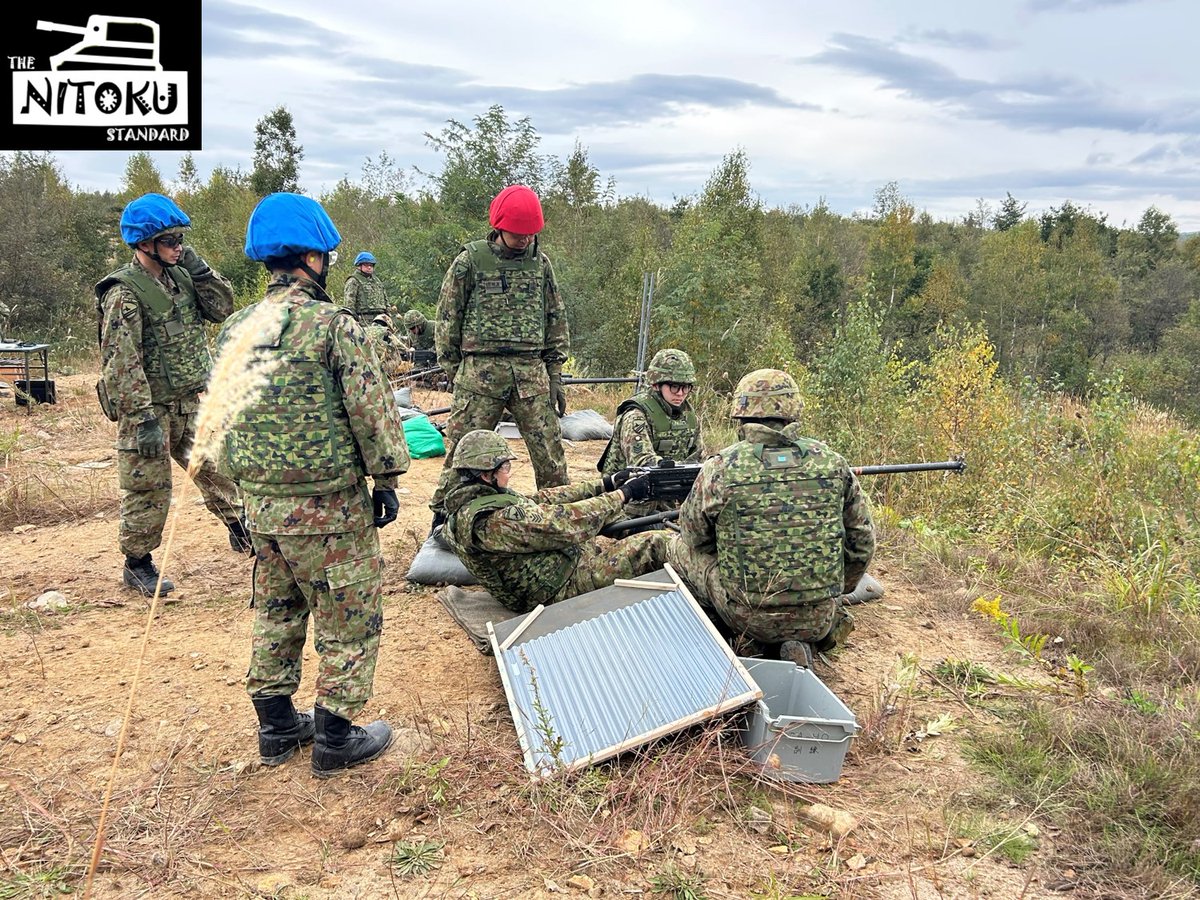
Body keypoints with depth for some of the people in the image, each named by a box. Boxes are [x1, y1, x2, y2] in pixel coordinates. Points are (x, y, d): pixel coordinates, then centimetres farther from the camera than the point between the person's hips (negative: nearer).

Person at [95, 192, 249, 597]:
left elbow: (223, 309, 6)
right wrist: (144, 420, -24)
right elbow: (122, 363, -21)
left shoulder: (181, 277, 6)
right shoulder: (124, 293, -17)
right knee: (148, 489, 3)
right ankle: (137, 564, 19)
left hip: (191, 403, 7)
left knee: (216, 466, 14)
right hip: (149, 408, -7)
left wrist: (199, 268, -6)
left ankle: (239, 528, 32)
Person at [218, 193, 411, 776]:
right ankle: (335, 737, 16)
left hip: (260, 504, 7)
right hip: (328, 507, -7)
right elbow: (371, 409, -15)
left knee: (275, 611, 21)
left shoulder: (235, 329, 5)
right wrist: (387, 478, -4)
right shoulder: (332, 325, -15)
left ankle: (276, 726, 31)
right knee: (348, 618, 8)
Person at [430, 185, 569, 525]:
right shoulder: (470, 260, 1)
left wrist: (555, 375, 10)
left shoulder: (540, 262, 10)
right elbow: (447, 318, 5)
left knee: (550, 452, 2)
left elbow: (556, 319, 15)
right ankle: (443, 516, 15)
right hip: (480, 370, -2)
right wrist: (453, 372, 3)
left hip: (532, 372, 3)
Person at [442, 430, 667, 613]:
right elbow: (566, 525, -30)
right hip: (563, 586, -10)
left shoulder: (466, 502, 1)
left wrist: (605, 484, 3)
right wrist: (624, 494, -20)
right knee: (656, 544, -5)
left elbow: (540, 500, 5)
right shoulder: (494, 521, -31)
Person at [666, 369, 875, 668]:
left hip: (749, 618, -2)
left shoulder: (719, 469, -12)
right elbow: (861, 543, 6)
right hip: (821, 618, 3)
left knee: (680, 549, 18)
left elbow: (696, 538, 5)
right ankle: (801, 642, 11)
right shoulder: (831, 462, -4)